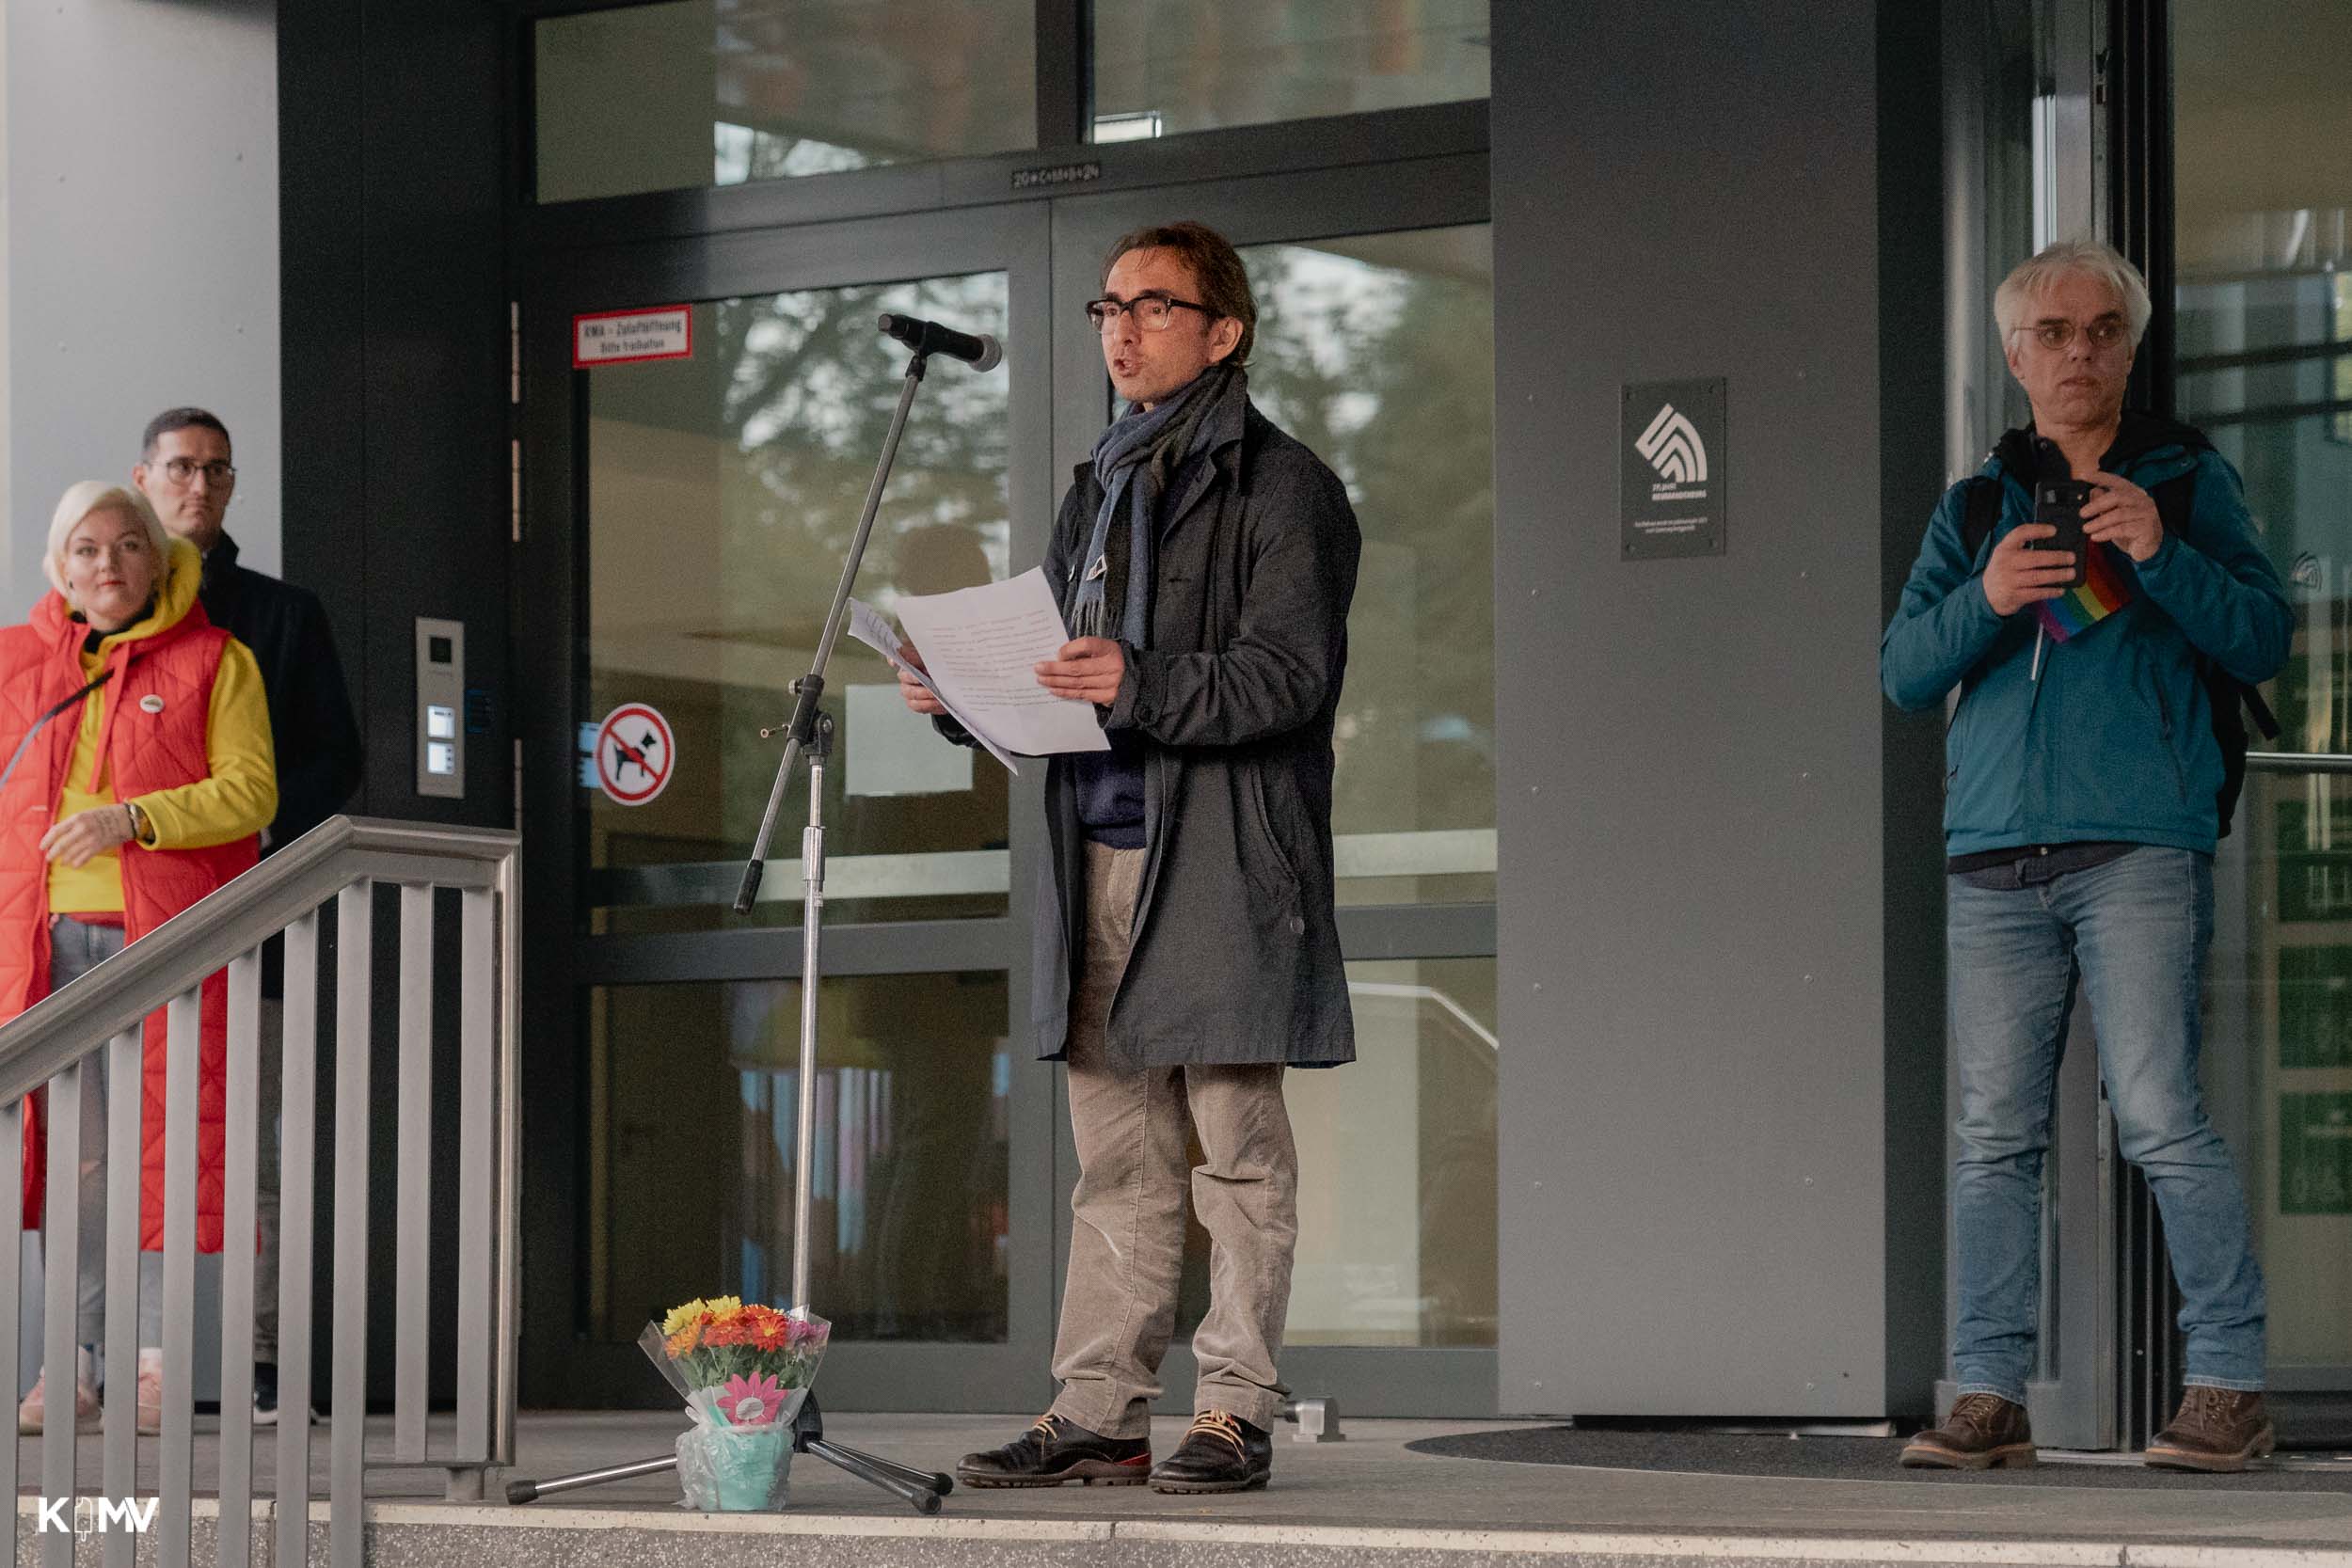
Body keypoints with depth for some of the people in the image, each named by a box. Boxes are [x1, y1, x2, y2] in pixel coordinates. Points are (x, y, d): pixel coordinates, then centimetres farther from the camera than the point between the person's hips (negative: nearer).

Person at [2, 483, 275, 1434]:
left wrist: (132, 818, -18)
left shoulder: (213, 660, 4)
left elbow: (250, 790, -5)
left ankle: (155, 1364, -2)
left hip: (160, 933, -3)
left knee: (154, 1138, -5)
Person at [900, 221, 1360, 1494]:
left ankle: (1233, 1411, -2)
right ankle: (1099, 1411, 7)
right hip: (1099, 851, 7)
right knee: (1115, 1153, 6)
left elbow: (1289, 673, -12)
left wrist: (1140, 686, -25)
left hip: (1222, 856, -7)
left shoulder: (1279, 485, -1)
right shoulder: (1100, 492, 22)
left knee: (1235, 1144, -4)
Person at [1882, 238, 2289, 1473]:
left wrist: (2162, 557, -14)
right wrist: (1985, 599, -9)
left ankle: (2230, 1383, -7)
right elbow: (1904, 671, 10)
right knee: (1996, 1135, 0)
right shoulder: (1975, 507, 20)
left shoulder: (2186, 481, 12)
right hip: (1997, 853, 3)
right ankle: (1990, 1395, 2)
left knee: (2160, 1117, -11)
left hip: (2139, 847, -3)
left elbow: (2262, 640, 2)